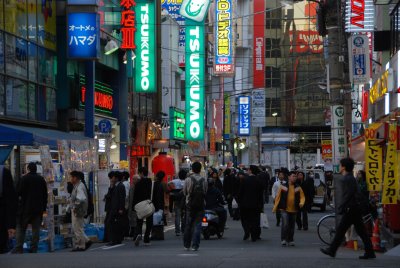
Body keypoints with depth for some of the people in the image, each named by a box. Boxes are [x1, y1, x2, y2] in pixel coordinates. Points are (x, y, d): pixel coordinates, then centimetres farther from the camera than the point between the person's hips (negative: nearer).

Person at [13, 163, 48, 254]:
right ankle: (34, 248, 2)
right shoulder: (41, 179, 8)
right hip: (38, 208, 4)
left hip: (25, 208, -4)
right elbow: (45, 195, 11)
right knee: (36, 229, 5)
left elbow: (18, 193, -8)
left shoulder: (24, 179, -7)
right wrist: (44, 208, 15)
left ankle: (19, 248, -4)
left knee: (21, 228, 2)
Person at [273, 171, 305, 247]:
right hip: (284, 209, -3)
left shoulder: (298, 187, 7)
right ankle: (283, 239, -5)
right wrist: (275, 208, 1)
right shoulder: (283, 186, 0)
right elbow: (278, 197, 3)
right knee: (285, 224, -16)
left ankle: (290, 240, 20)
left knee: (292, 226, 9)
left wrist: (301, 203, -16)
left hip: (294, 209, 3)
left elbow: (302, 196, 6)